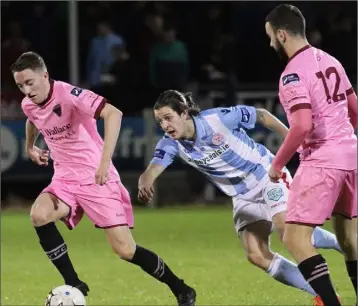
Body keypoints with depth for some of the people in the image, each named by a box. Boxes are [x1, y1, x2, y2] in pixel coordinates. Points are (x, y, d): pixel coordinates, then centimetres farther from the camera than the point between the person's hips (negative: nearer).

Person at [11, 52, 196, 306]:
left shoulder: (68, 94, -22)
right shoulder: (28, 105, 1)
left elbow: (113, 113, -36)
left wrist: (105, 160, -44)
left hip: (97, 179, -6)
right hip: (65, 180, 6)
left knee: (125, 250, -10)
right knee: (38, 215, -25)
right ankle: (74, 285, -13)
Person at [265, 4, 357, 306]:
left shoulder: (293, 74, -16)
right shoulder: (330, 61, 10)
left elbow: (303, 126, -26)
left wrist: (278, 163, -13)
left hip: (321, 160, -9)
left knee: (295, 238, -9)